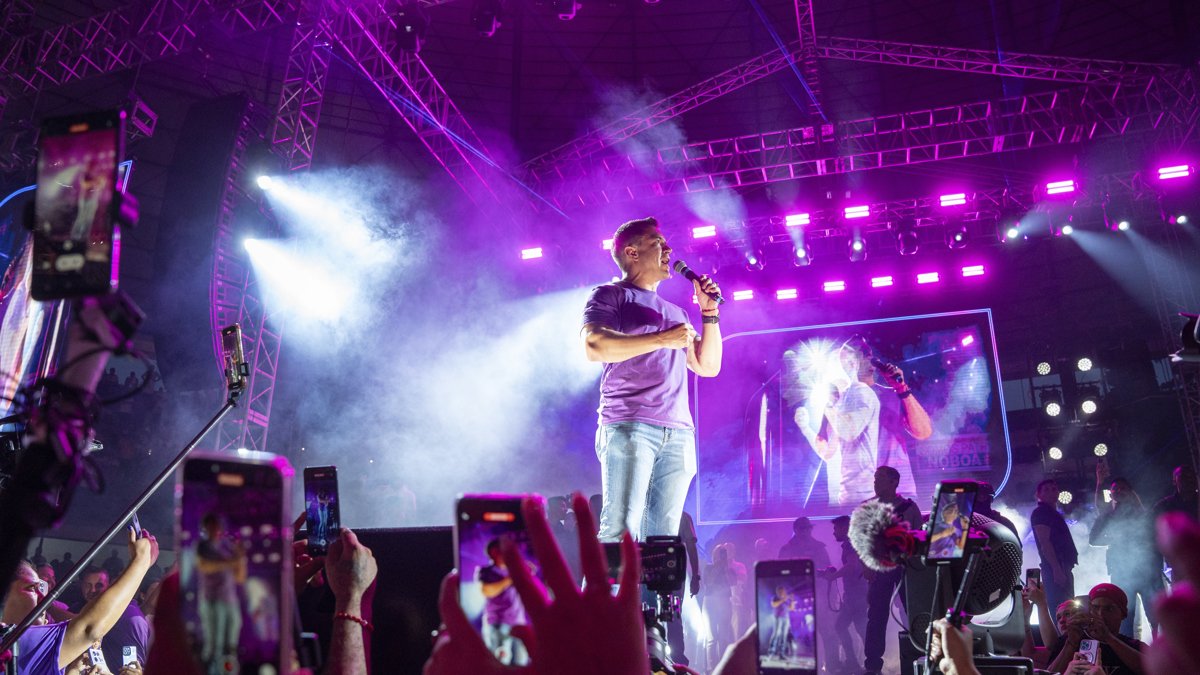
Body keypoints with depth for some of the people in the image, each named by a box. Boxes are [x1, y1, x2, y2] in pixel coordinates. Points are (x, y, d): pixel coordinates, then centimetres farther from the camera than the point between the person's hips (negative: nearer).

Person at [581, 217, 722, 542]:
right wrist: (662, 339, -11)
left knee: (662, 536, 0)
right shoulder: (610, 295, 8)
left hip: (679, 434, 6)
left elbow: (708, 366, 24)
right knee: (621, 530, -14)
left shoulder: (676, 312, 28)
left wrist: (709, 313, 14)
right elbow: (594, 346, -11)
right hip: (629, 428, -6)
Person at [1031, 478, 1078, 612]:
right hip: (1055, 569, -10)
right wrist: (1057, 569, -23)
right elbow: (1044, 543, -16)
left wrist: (1065, 569, 17)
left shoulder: (1054, 514, 21)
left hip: (1063, 567, 10)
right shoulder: (1040, 512, -7)